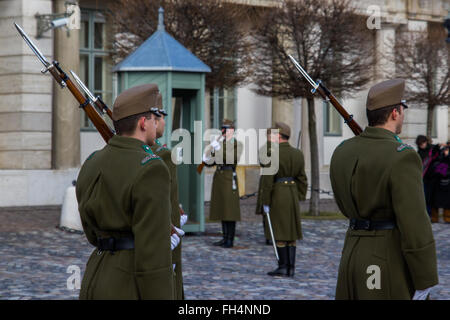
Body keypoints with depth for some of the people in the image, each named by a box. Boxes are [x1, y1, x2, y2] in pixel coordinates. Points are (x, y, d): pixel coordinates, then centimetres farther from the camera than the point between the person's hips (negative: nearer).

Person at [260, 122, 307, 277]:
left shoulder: (272, 155, -13)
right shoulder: (298, 154, 7)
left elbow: (268, 180, -15)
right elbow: (302, 179, 9)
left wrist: (265, 202, -10)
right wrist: (299, 199, 15)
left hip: (277, 196, -6)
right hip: (293, 195, 6)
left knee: (279, 233, -1)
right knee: (291, 233, 9)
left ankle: (283, 267, 0)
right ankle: (291, 268, 8)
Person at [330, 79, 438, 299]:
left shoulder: (342, 152, 6)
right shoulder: (401, 157, -18)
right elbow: (415, 226, -20)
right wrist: (425, 282, -14)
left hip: (356, 254, 7)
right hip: (395, 266, -7)